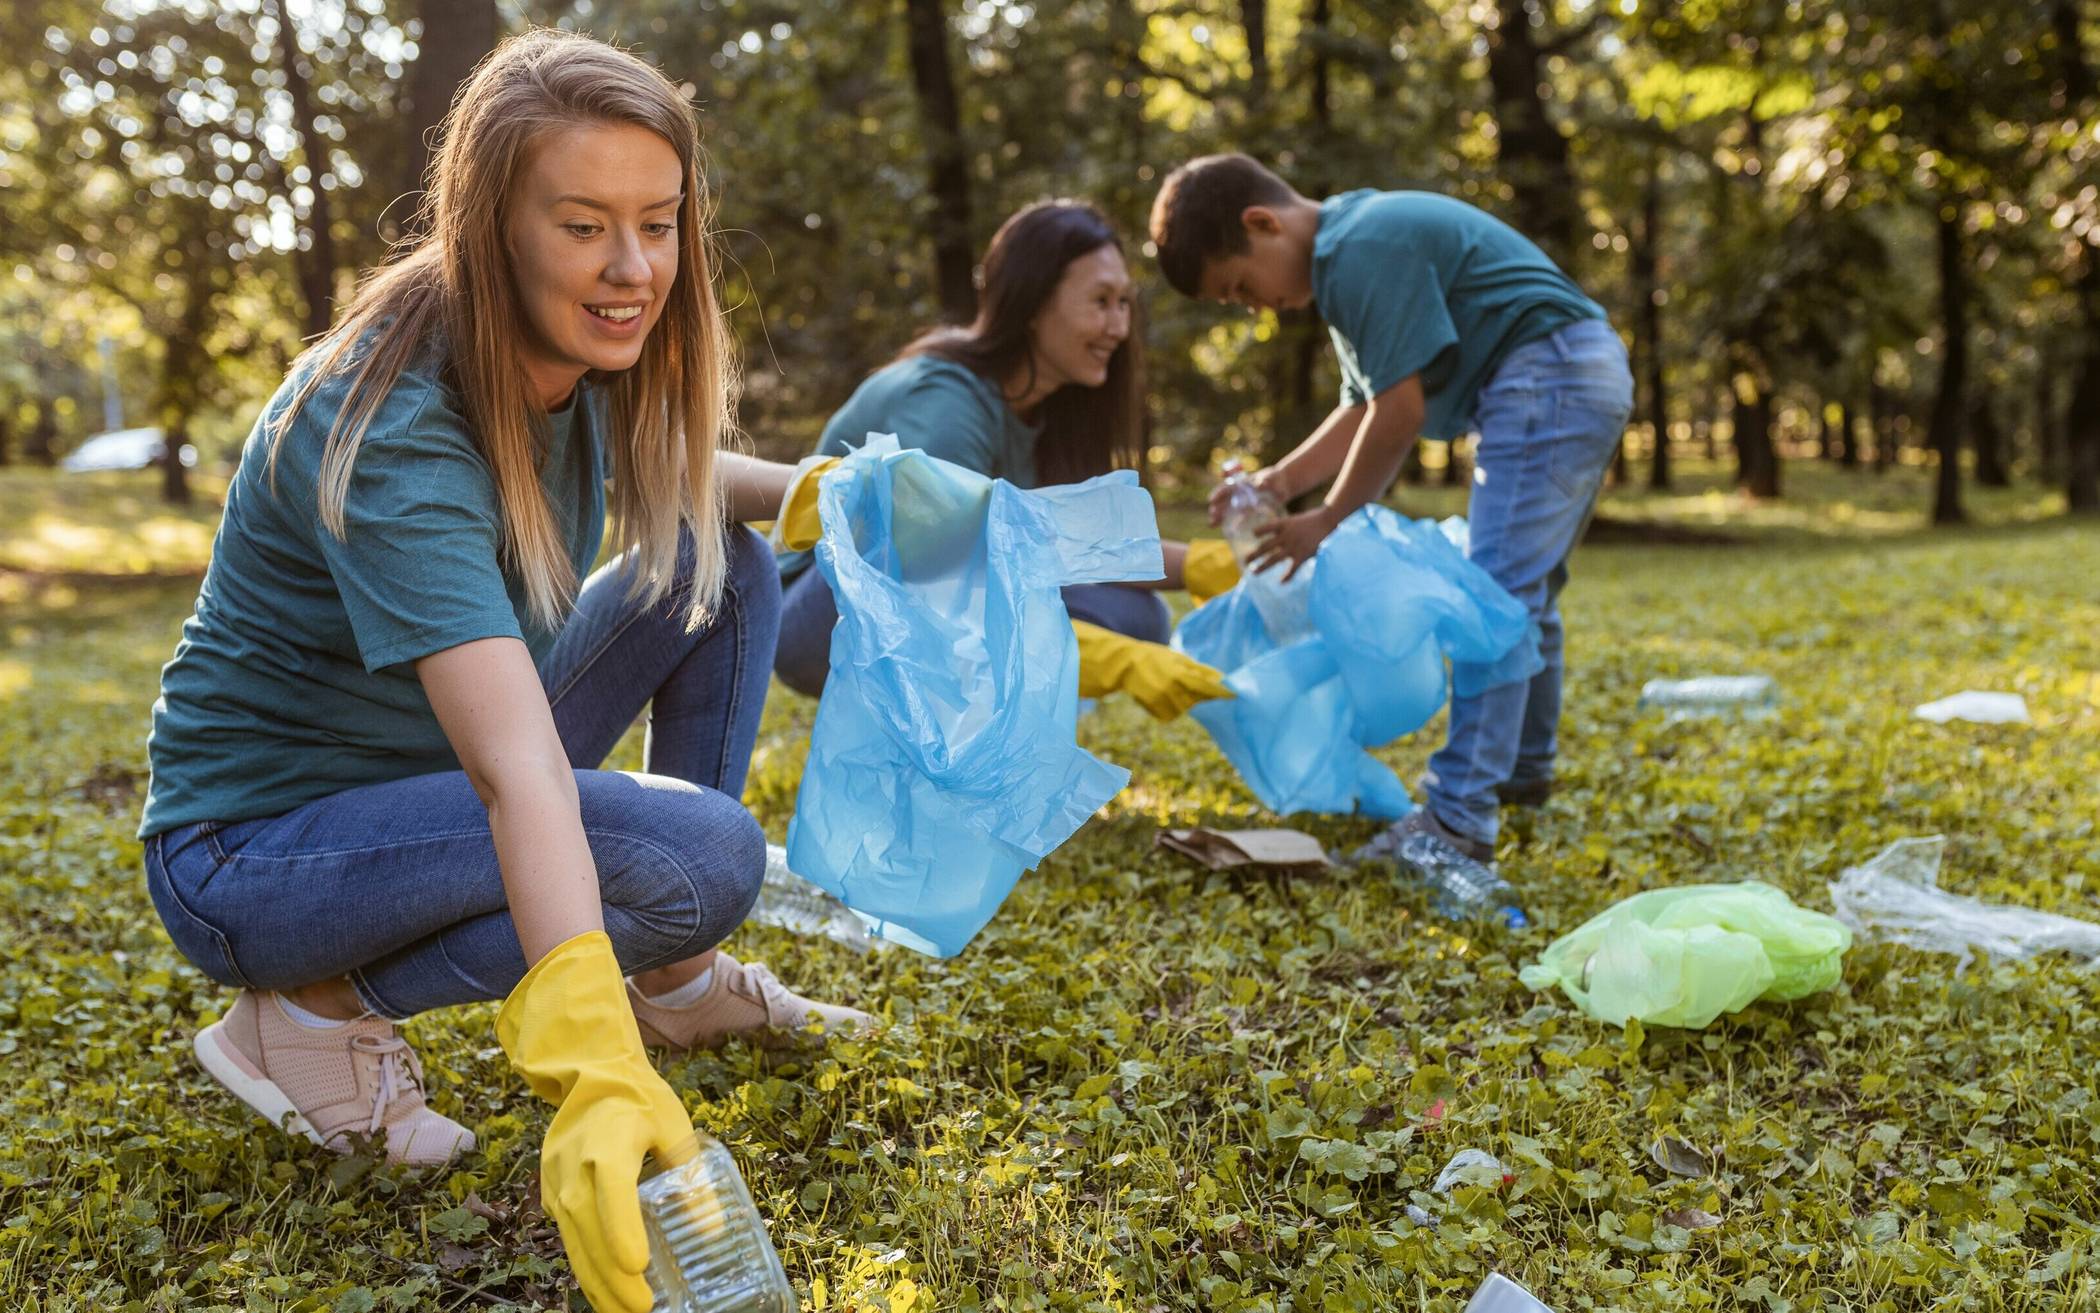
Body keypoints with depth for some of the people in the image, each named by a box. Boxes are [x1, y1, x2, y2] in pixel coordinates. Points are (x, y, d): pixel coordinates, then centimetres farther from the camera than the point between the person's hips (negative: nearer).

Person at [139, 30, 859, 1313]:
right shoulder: (394, 430, -31)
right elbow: (518, 771, -44)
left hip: (433, 771, 8)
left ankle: (674, 977, 6)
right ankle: (316, 1011, -9)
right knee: (701, 854, -27)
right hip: (251, 852, -8)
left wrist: (809, 490, -4)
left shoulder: (569, 359, -7)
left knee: (726, 570, 0)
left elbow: (664, 476, 17)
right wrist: (592, 1067, -54)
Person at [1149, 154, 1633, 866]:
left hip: (1549, 375, -11)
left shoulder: (1362, 250, -18)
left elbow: (1401, 411, -19)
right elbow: (1366, 408, 13)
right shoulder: (1347, 252, 15)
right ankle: (1522, 765, 37)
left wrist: (1325, 521, -9)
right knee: (1525, 590, 22)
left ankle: (1458, 820, -19)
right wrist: (1283, 479, 0)